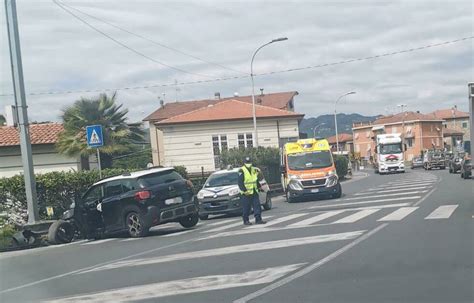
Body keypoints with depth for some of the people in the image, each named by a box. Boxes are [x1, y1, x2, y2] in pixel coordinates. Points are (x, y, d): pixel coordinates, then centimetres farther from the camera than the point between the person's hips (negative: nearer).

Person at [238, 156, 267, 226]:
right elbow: (240, 183, -15)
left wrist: (259, 187, 19)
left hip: (254, 192, 6)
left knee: (257, 206, 2)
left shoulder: (254, 170, 13)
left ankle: (258, 219, 4)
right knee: (246, 208, -1)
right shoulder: (242, 171, -10)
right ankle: (246, 221, 9)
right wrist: (245, 190, -22)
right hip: (246, 193, -6)